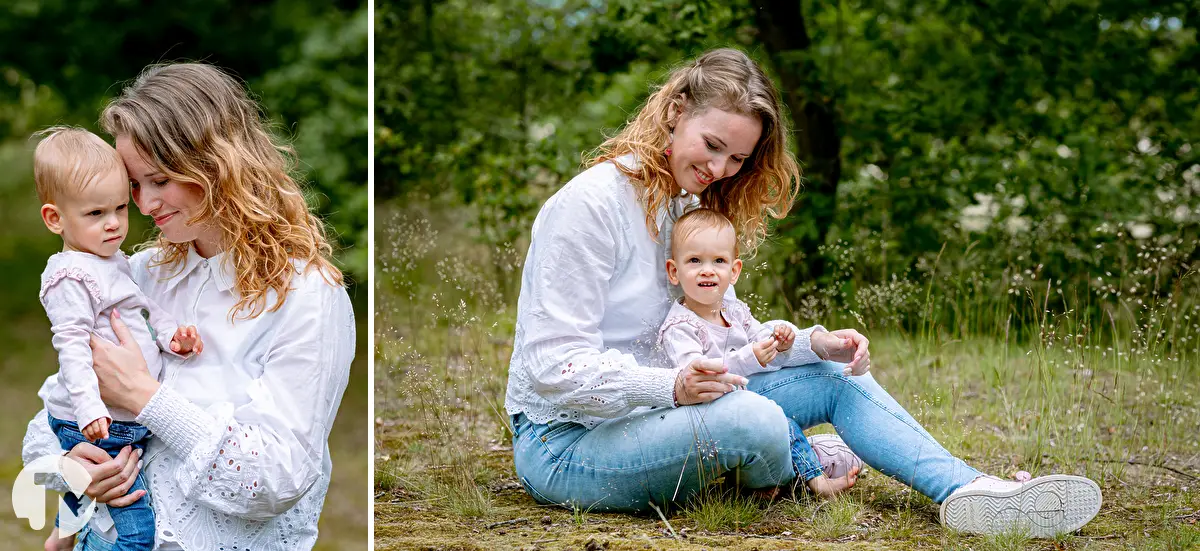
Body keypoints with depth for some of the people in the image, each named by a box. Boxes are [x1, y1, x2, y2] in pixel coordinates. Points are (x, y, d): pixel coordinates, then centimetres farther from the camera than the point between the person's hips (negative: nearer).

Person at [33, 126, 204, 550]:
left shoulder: (118, 264, 14)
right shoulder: (70, 277, -16)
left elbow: (148, 309, 24)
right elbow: (72, 347, -22)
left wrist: (171, 335, 3)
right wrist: (88, 408, -30)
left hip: (129, 422, 9)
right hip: (98, 428, -9)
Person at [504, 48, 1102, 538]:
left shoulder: (689, 207, 12)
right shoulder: (591, 204, -18)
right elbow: (558, 368, -23)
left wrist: (816, 343, -3)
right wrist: (673, 385, -38)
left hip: (651, 409, 9)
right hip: (566, 440, -9)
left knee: (838, 378, 1)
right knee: (755, 420, -33)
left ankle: (971, 493, -15)